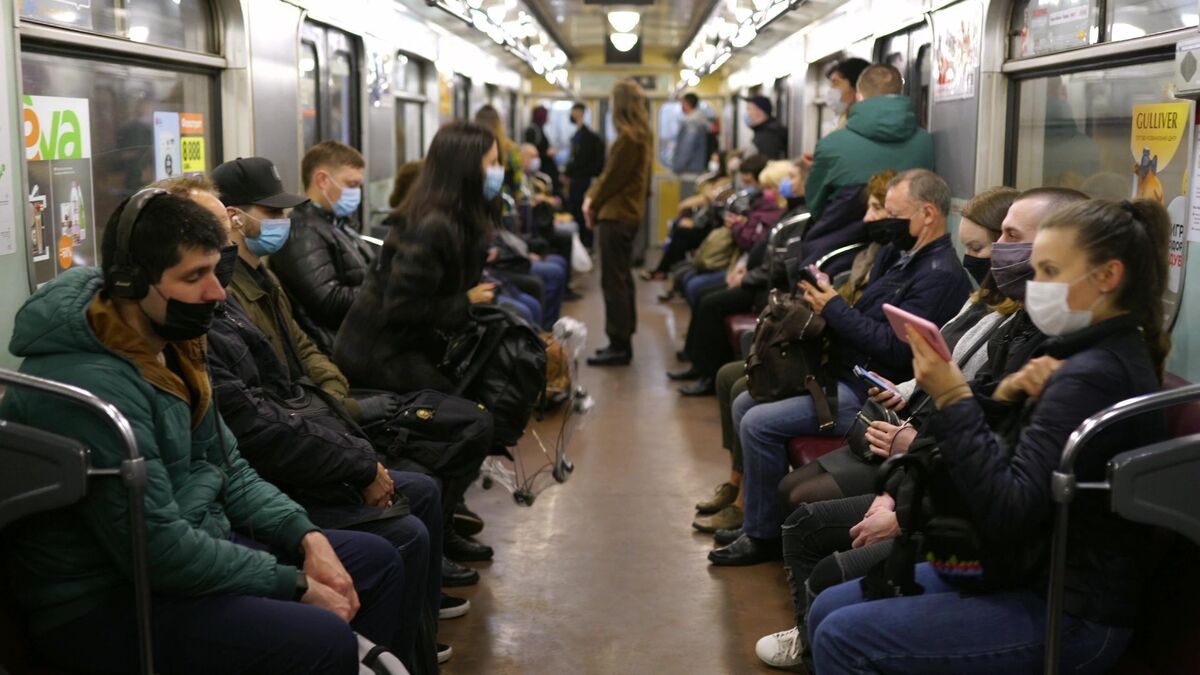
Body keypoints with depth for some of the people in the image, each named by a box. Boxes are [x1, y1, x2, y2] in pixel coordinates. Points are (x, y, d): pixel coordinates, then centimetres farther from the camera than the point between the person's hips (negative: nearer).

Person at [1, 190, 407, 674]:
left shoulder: (169, 346, 3)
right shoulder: (87, 385, -26)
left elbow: (227, 468, 11)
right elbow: (160, 551, -27)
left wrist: (307, 536, -4)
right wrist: (296, 586, -18)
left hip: (194, 547, 9)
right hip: (106, 602, -9)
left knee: (377, 561, 8)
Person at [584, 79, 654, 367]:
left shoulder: (629, 138, -18)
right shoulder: (643, 135, 12)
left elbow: (612, 177, -14)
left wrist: (593, 205, -1)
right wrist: (593, 195, 4)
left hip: (617, 215, -10)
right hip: (629, 212, 10)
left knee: (613, 282, -5)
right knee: (623, 278, 15)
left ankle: (619, 346, -1)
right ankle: (623, 341, 22)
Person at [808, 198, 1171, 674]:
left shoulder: (1095, 377, -22)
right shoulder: (1092, 356, 9)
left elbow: (1005, 514, -27)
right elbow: (1002, 466, 11)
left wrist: (953, 400, -24)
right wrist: (1002, 401, -8)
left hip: (1066, 616, -10)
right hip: (1031, 574, 10)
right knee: (828, 609, 6)